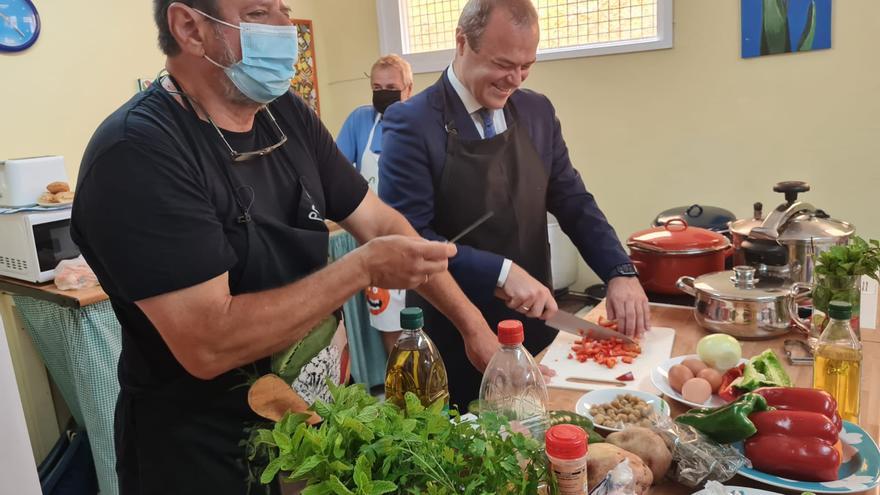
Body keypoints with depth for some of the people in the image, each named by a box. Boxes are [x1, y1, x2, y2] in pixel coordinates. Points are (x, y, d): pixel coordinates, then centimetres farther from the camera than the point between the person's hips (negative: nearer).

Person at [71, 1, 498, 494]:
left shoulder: (287, 114, -3)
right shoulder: (136, 153, -25)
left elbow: (380, 222, 1)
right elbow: (209, 345, -30)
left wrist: (472, 323, -3)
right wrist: (365, 267, -25)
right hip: (204, 451, -6)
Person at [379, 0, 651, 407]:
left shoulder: (538, 112, 2)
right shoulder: (412, 124, -14)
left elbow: (572, 202, 5)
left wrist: (620, 273, -9)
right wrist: (501, 272, -27)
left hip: (534, 326, 6)